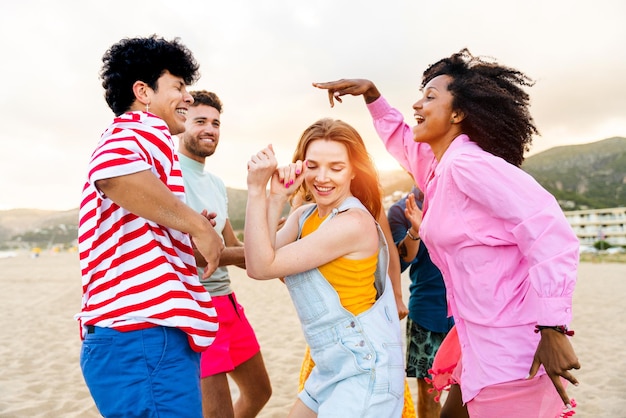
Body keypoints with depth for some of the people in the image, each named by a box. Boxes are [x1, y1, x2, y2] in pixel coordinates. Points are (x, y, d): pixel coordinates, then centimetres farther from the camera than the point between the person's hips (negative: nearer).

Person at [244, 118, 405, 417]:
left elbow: (263, 267, -22)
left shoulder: (354, 222, -21)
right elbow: (259, 263, -11)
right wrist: (276, 198, -15)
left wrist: (256, 189, -23)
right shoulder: (304, 215, 4)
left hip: (365, 367, -8)